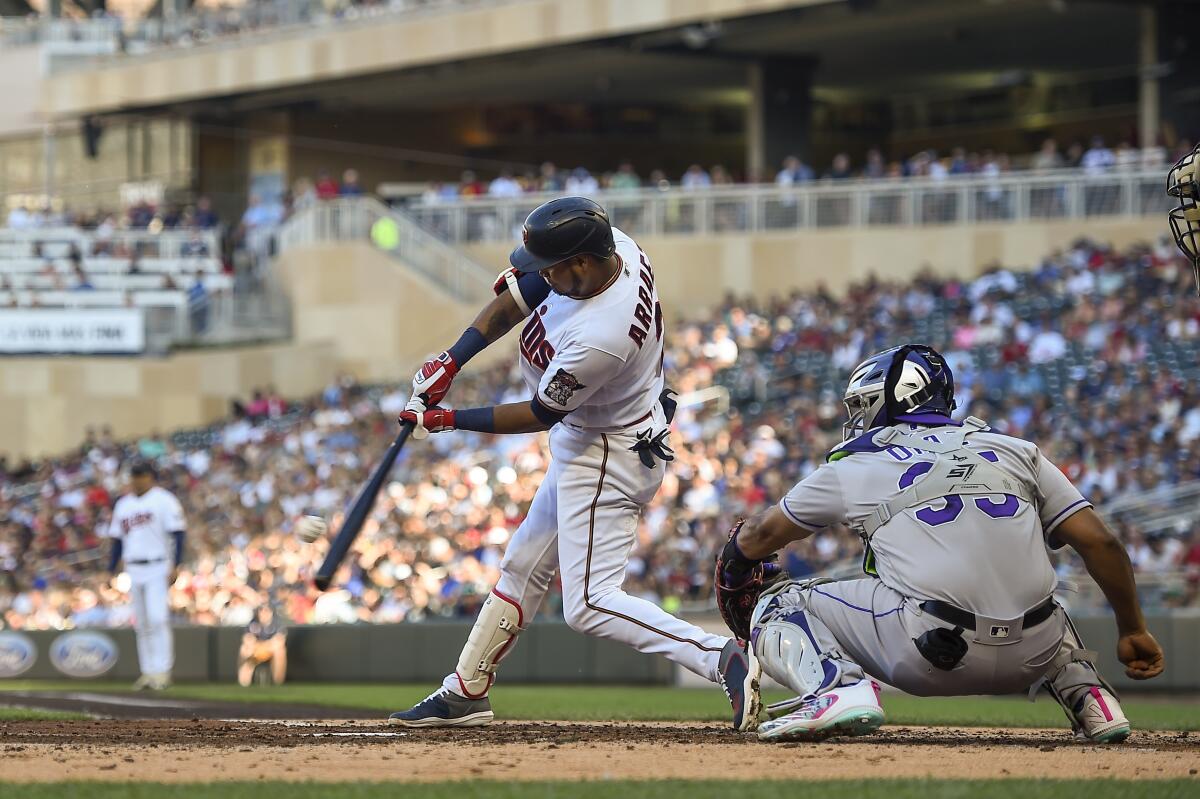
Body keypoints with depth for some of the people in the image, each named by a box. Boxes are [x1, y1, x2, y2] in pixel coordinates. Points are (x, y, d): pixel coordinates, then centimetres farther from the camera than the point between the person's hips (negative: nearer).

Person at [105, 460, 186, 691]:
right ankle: (148, 671, 11)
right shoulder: (123, 505, 16)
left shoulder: (164, 501, -3)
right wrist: (110, 571, 14)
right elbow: (117, 540, 20)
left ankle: (162, 670, -14)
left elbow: (177, 534, -8)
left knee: (157, 618, -15)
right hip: (134, 569, 6)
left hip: (158, 568, -6)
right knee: (141, 624, 7)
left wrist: (175, 566, -17)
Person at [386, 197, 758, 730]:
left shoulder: (598, 338, -36)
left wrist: (448, 421, -11)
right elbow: (518, 296, 1)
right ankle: (465, 692, 33)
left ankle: (719, 660, -22)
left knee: (589, 605, -13)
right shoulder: (613, 246, -12)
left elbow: (540, 416, -20)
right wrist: (452, 361, -6)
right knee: (523, 567, 20)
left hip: (606, 459, -10)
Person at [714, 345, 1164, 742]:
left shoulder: (853, 468, 17)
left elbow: (759, 537, 31)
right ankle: (1089, 697, 14)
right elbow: (1100, 542, 14)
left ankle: (842, 687, -15)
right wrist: (1133, 631, 25)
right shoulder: (1014, 450, 21)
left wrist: (733, 579, 52)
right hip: (1029, 657, 4)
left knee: (778, 606, 13)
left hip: (927, 652, -4)